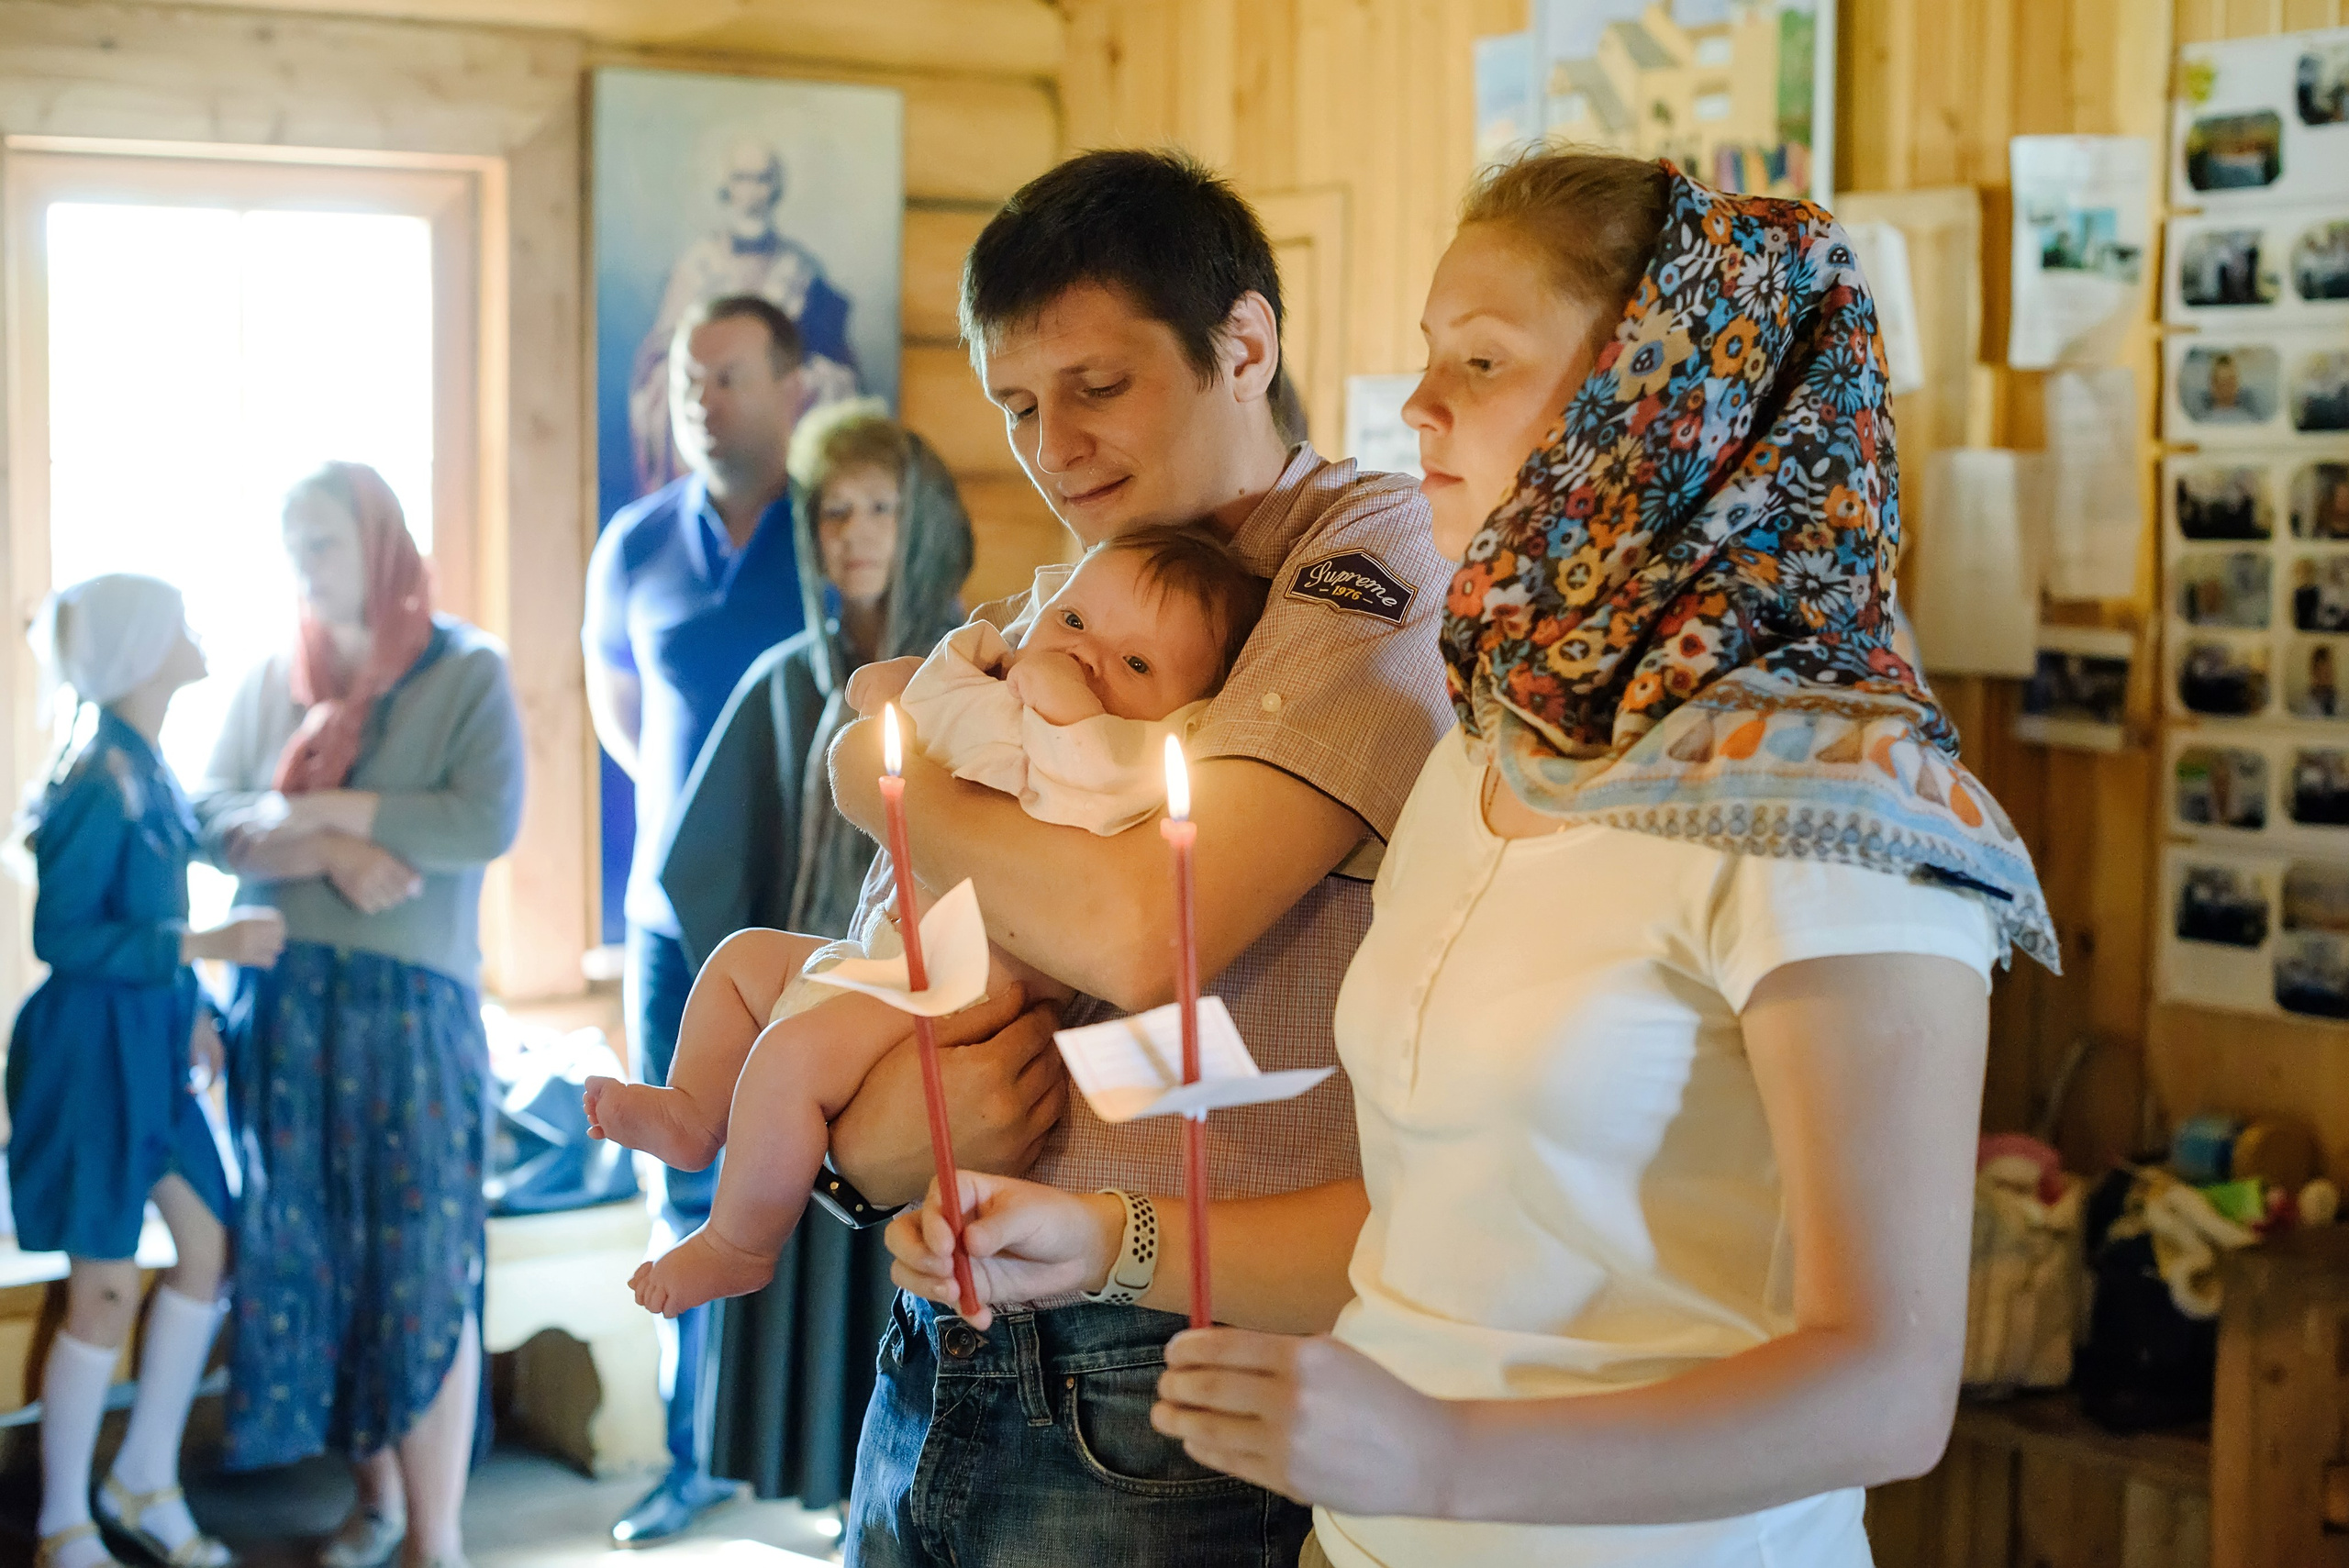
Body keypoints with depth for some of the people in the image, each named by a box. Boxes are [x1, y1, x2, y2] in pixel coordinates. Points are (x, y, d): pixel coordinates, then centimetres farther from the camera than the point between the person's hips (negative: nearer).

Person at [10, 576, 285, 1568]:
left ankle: (145, 1482, 27)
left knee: (206, 1244, 13)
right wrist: (209, 946, -23)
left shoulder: (145, 766, 7)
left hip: (151, 1039, 9)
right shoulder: (100, 782, -19)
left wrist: (190, 1008, 13)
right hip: (94, 1042, -9)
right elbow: (59, 936, -21)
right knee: (107, 1290, -1)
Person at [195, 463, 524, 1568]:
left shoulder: (466, 671, -2)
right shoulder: (270, 677, 10)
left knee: (422, 1264, -3)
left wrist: (323, 809, -11)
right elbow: (212, 818, 2)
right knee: (307, 1253, 8)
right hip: (285, 1001, 4)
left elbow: (488, 821, -14)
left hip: (412, 1001, -4)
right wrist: (329, 851, -16)